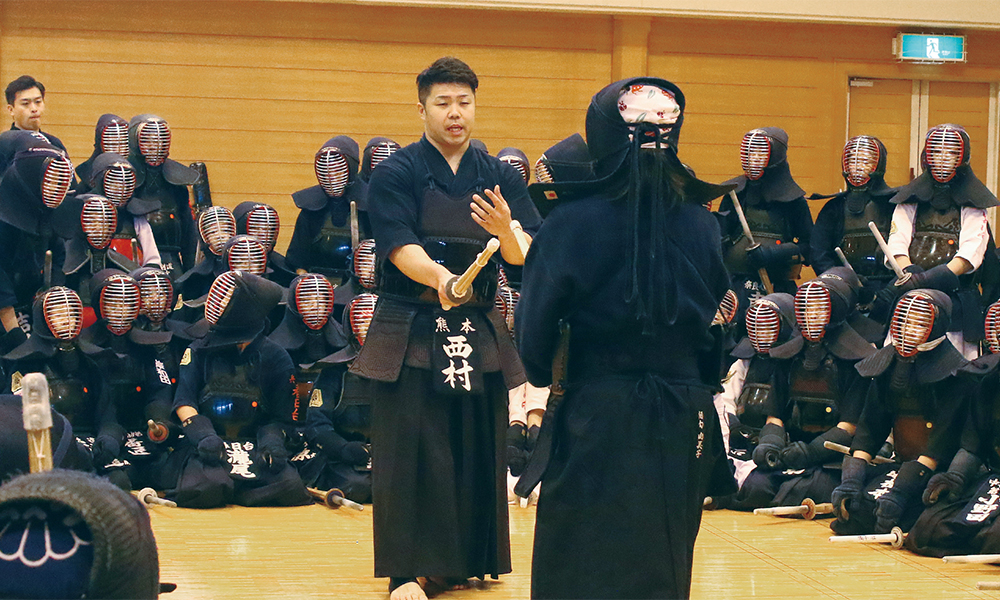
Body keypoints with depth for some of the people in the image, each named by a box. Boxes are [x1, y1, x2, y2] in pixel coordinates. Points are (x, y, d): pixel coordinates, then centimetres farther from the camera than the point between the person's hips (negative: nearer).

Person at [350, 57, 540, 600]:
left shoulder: (500, 178, 9)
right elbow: (401, 249, -15)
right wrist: (438, 277, -36)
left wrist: (505, 231, -25)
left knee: (476, 451, 6)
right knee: (409, 452, -4)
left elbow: (526, 255, -2)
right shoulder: (397, 174, -2)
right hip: (411, 331, -4)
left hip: (479, 333, 4)